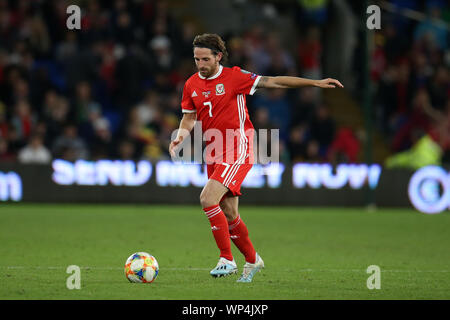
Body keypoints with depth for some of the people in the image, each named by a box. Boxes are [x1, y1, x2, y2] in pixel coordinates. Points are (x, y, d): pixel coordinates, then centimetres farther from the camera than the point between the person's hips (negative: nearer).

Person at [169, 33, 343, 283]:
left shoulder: (234, 77, -8)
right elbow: (189, 118, 14)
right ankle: (252, 260, 30)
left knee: (208, 198, -23)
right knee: (229, 214, 9)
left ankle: (227, 260, -15)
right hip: (214, 154, 6)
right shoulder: (191, 85, 6)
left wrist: (315, 83, -6)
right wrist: (180, 137, -8)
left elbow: (272, 82, -5)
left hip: (238, 149, -6)